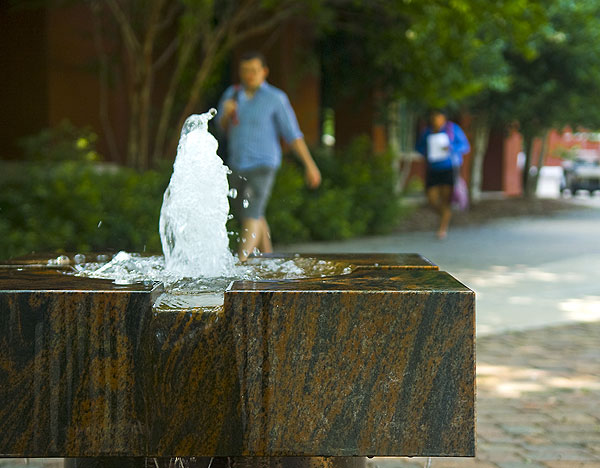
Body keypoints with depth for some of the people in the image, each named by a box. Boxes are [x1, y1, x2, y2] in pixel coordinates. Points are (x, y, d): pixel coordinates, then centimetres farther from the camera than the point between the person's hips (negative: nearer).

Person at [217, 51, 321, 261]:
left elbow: (292, 133, -4)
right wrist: (226, 114, -12)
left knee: (251, 215, -19)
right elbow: (223, 129, 10)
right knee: (249, 216, 18)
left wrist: (310, 165, -5)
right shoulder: (232, 94, 6)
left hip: (263, 166, -6)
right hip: (237, 165, 6)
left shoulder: (276, 98, -7)